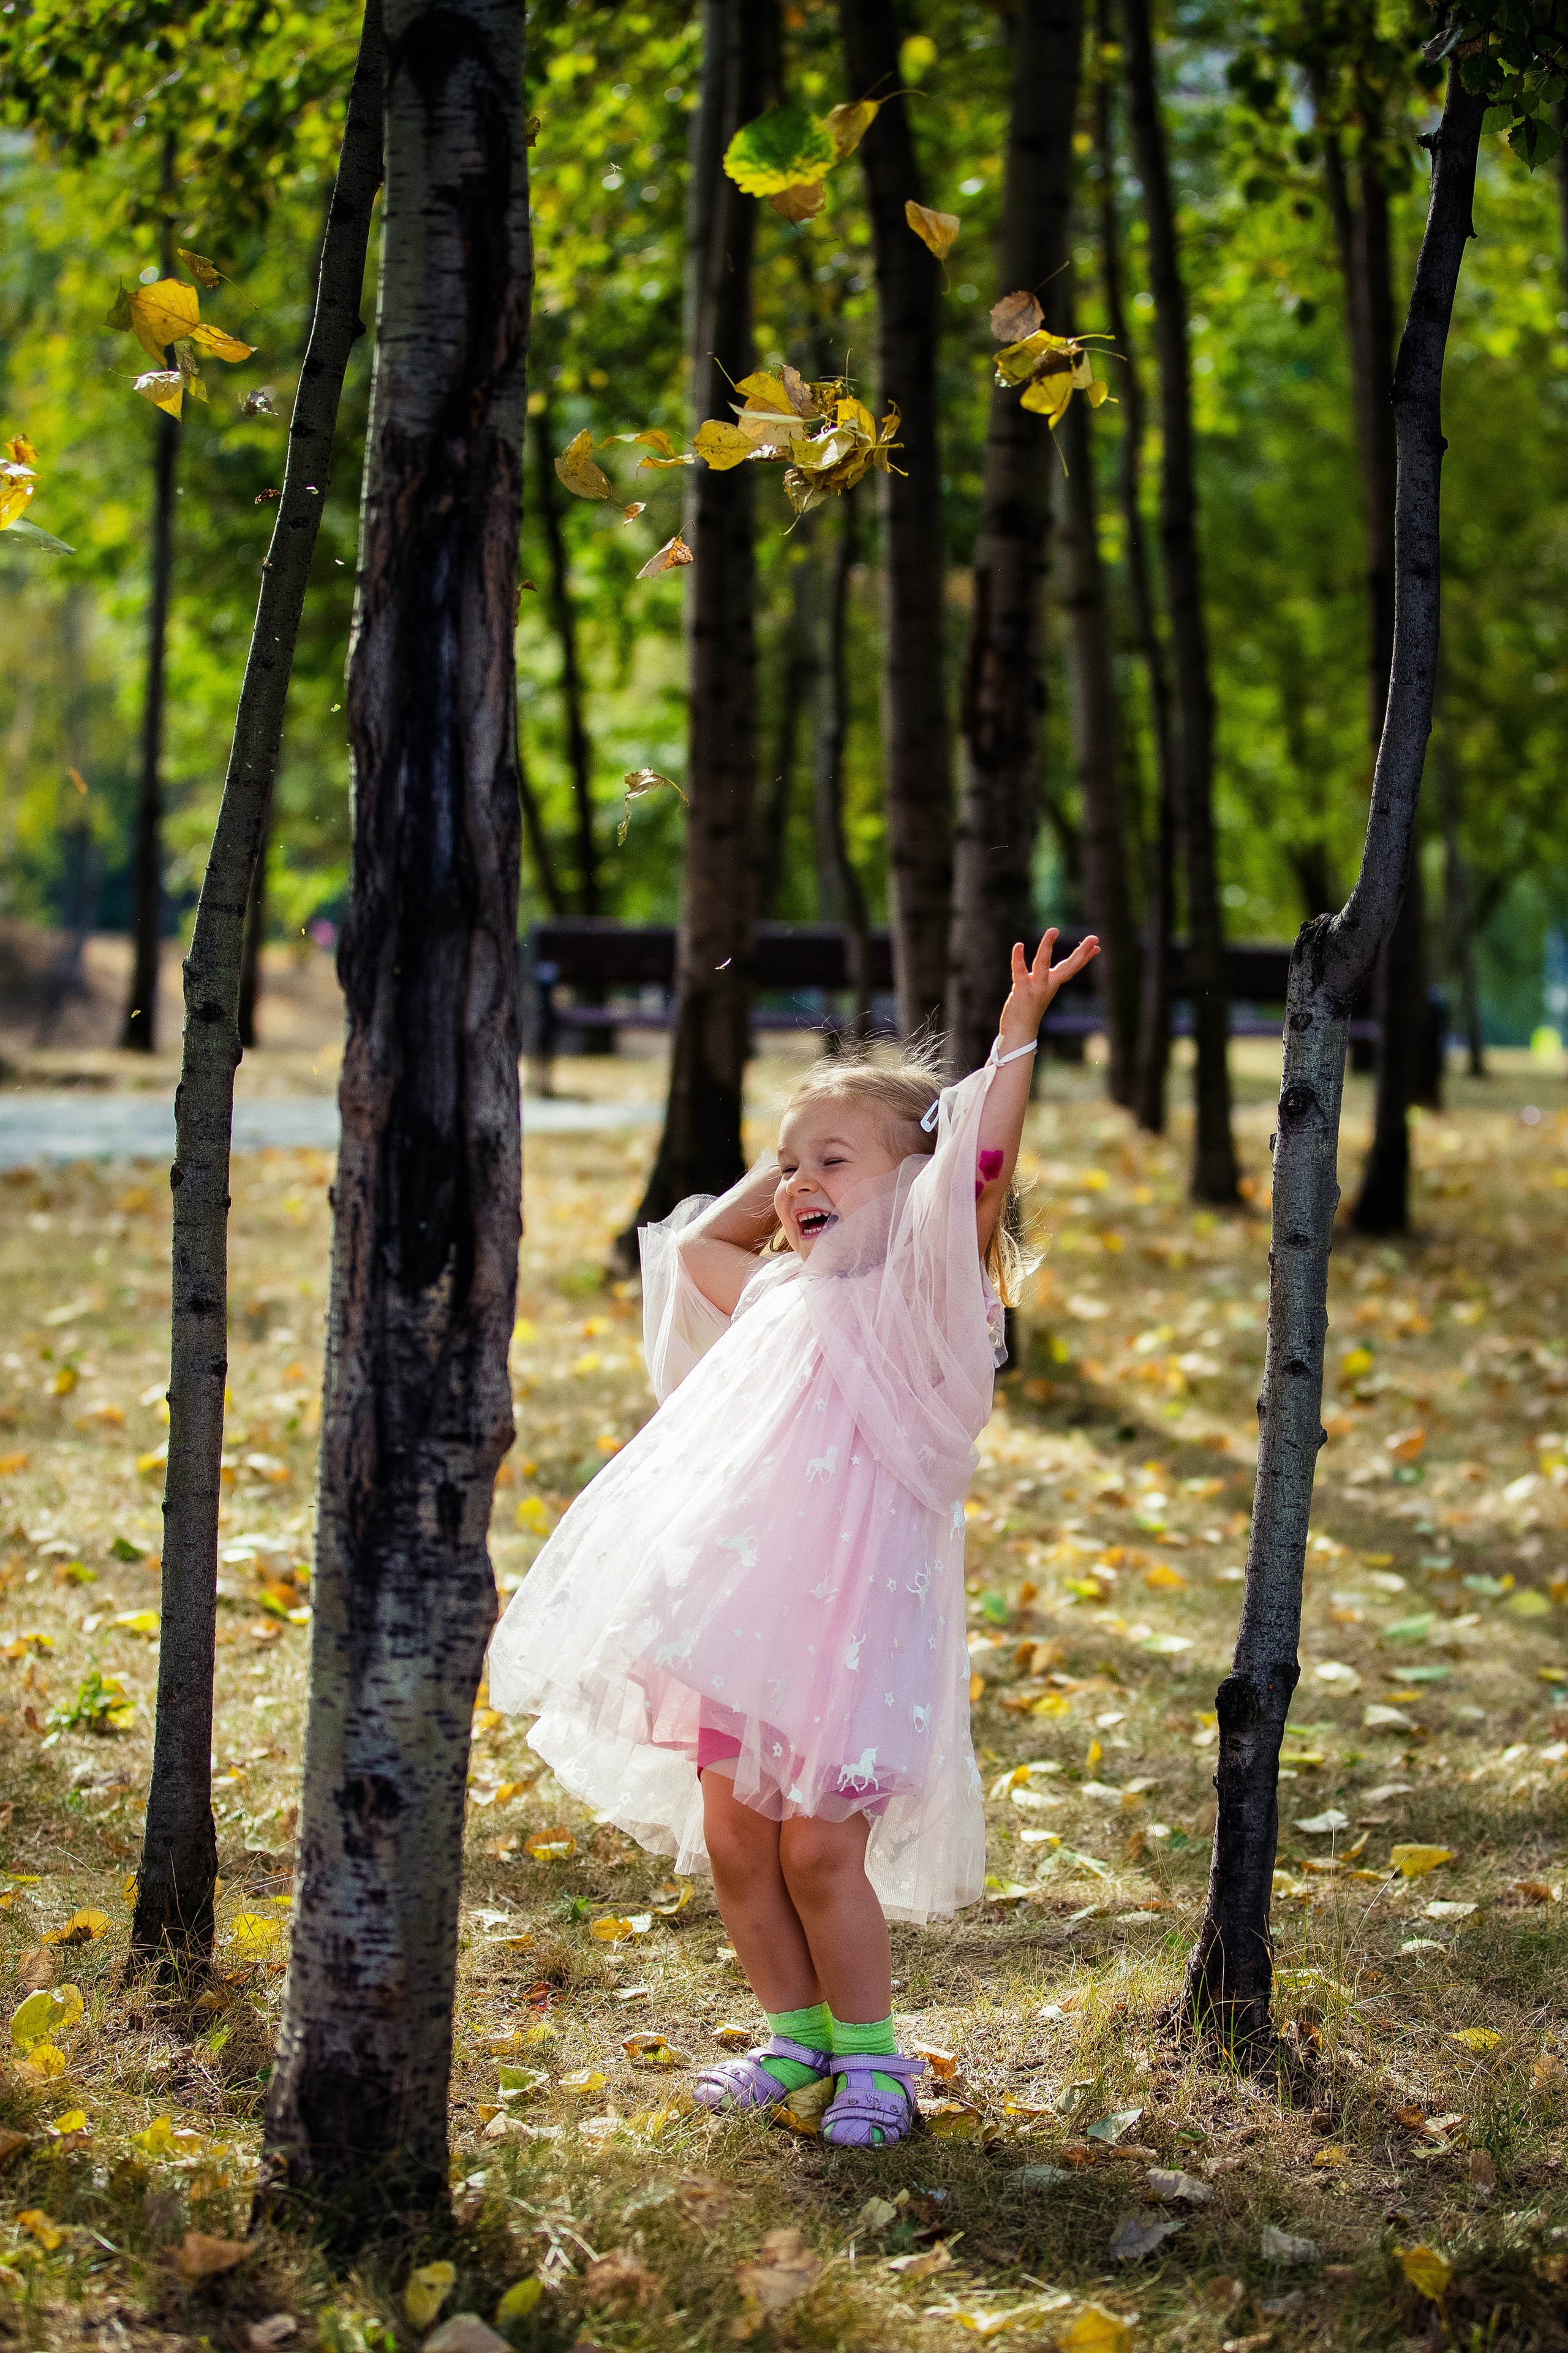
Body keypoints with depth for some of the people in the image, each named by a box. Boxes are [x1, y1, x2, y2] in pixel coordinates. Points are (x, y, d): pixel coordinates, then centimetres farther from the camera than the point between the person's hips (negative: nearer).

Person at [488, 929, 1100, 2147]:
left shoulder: (919, 1300, -3)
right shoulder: (780, 1298, 18)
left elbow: (978, 1175, -18)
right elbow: (696, 1240, 36)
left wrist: (1018, 1034, -21)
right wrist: (784, 1169, 24)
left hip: (852, 1617, -7)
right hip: (744, 1612, 7)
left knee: (817, 1845, -8)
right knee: (732, 1839, 8)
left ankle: (870, 2055, 8)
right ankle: (796, 2033, 24)